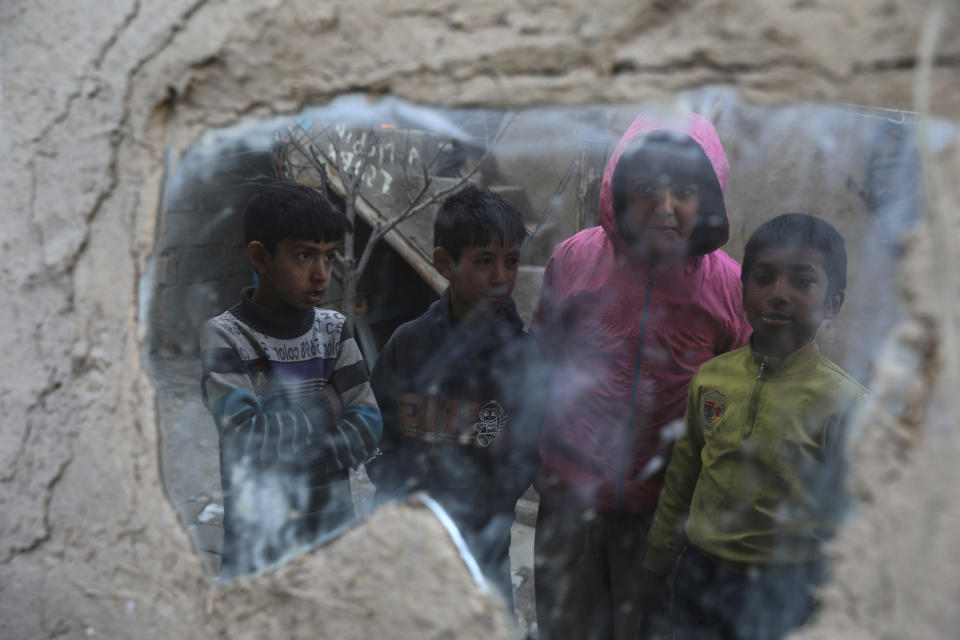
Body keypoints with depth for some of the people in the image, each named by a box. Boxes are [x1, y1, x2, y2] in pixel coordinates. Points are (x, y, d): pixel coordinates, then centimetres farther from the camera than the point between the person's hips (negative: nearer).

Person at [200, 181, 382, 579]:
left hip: (334, 530, 4)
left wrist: (289, 468, -16)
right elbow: (248, 439, -20)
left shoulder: (333, 330, 2)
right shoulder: (224, 337, -10)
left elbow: (368, 425, -5)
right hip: (259, 542, -4)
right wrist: (325, 406, -9)